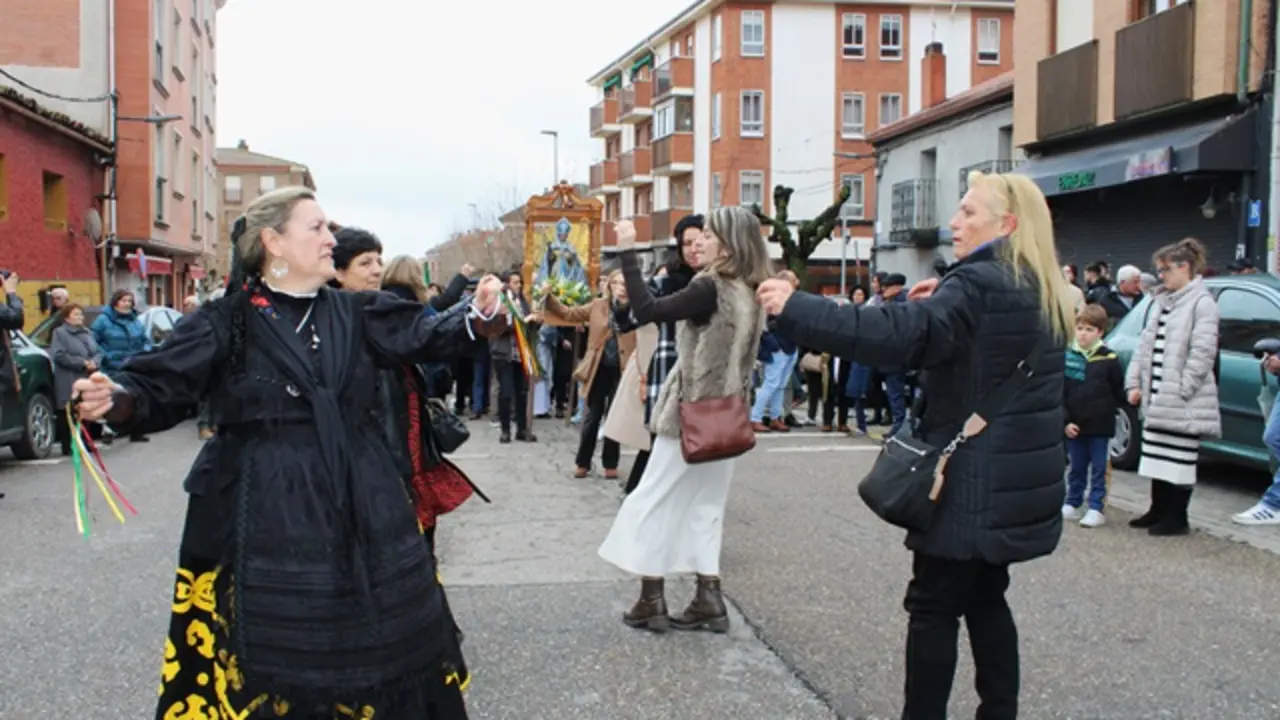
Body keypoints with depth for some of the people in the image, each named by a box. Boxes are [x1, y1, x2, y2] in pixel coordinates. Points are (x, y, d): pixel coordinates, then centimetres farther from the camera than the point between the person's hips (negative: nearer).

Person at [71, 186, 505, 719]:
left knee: (377, 644, 13)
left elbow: (424, 336, 3)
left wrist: (476, 314, -15)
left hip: (360, 510, 4)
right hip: (265, 515, -4)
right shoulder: (224, 323, -4)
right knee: (270, 656, 5)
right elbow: (161, 388, -7)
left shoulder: (356, 314, 8)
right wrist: (116, 398, -28)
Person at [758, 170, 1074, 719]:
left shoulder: (980, 283, -17)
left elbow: (899, 333, -30)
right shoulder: (1042, 293, 12)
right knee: (984, 597, 18)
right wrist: (946, 299, 12)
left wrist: (794, 309, -32)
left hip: (976, 480, -9)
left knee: (933, 605, 0)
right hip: (1013, 477, 9)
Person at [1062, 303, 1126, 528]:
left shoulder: (1109, 359, -7)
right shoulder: (1067, 357, -1)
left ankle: (1096, 508, 10)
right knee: (1076, 468, 13)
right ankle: (1072, 504, 23)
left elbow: (1119, 392, 2)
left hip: (1100, 425, -2)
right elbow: (1059, 393, -1)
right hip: (1073, 425, 2)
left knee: (1098, 469, 5)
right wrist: (1065, 421, -6)